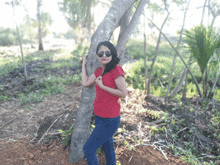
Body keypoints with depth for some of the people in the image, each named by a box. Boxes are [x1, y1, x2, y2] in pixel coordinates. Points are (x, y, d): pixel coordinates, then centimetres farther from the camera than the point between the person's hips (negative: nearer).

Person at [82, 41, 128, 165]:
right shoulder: (99, 71, 6)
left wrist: (102, 86, -19)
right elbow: (85, 83, 3)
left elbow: (124, 93, -21)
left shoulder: (116, 70, -18)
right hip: (99, 116, 8)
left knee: (88, 149, 3)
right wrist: (84, 64, 11)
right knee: (108, 148, 26)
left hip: (110, 119, -8)